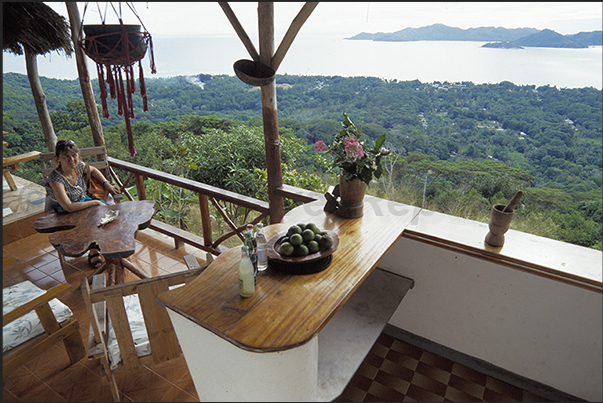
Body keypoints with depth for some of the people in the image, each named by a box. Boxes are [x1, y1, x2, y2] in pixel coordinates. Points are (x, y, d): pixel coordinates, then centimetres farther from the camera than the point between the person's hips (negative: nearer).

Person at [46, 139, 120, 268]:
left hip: (84, 201, 7)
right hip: (67, 216, -6)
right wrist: (95, 202, -27)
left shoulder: (79, 165, -10)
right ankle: (94, 252, -5)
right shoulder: (55, 180, -29)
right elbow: (69, 207, -33)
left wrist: (106, 184, 6)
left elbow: (93, 170, 16)